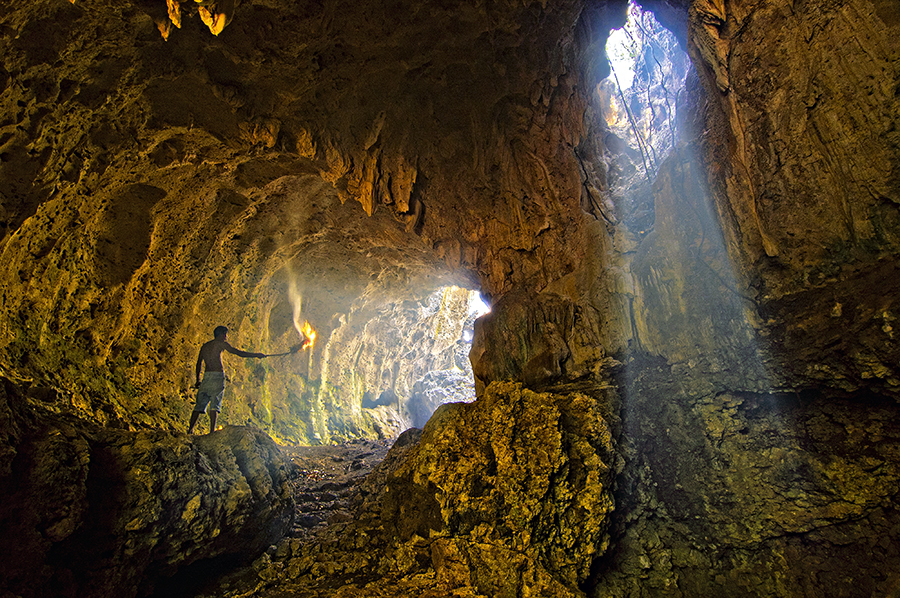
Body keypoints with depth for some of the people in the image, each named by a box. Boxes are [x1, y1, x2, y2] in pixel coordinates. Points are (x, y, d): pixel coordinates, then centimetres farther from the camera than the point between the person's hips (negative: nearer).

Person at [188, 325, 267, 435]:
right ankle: (212, 431, -13)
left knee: (200, 404, 10)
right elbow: (239, 353, -3)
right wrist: (257, 355, 2)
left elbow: (199, 363, 24)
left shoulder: (204, 346, 21)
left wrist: (198, 380, 31)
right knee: (214, 405, -8)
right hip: (217, 376, -6)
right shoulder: (220, 343, 1)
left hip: (206, 376, 6)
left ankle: (190, 429, 6)